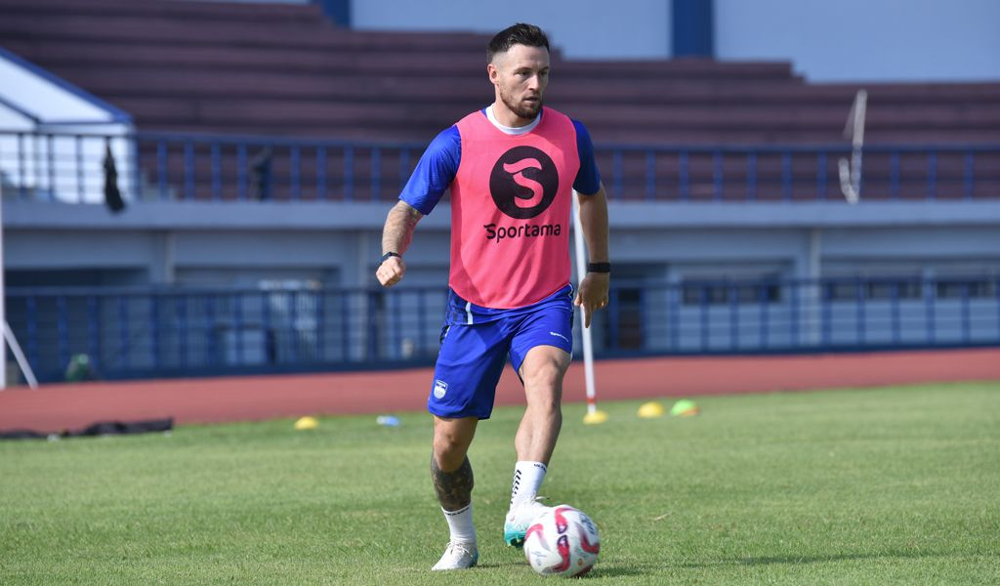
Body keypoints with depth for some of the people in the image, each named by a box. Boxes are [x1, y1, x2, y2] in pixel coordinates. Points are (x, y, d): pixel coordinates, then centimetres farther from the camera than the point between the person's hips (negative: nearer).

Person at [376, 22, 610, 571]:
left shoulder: (570, 135, 2)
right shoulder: (456, 144, -7)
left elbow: (592, 195, 22)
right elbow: (407, 209, -6)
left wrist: (599, 268, 26)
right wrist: (392, 253, -27)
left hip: (545, 304, 1)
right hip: (475, 308, -1)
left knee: (545, 379, -33)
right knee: (449, 443, 1)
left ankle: (521, 510, -43)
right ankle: (461, 541, 27)